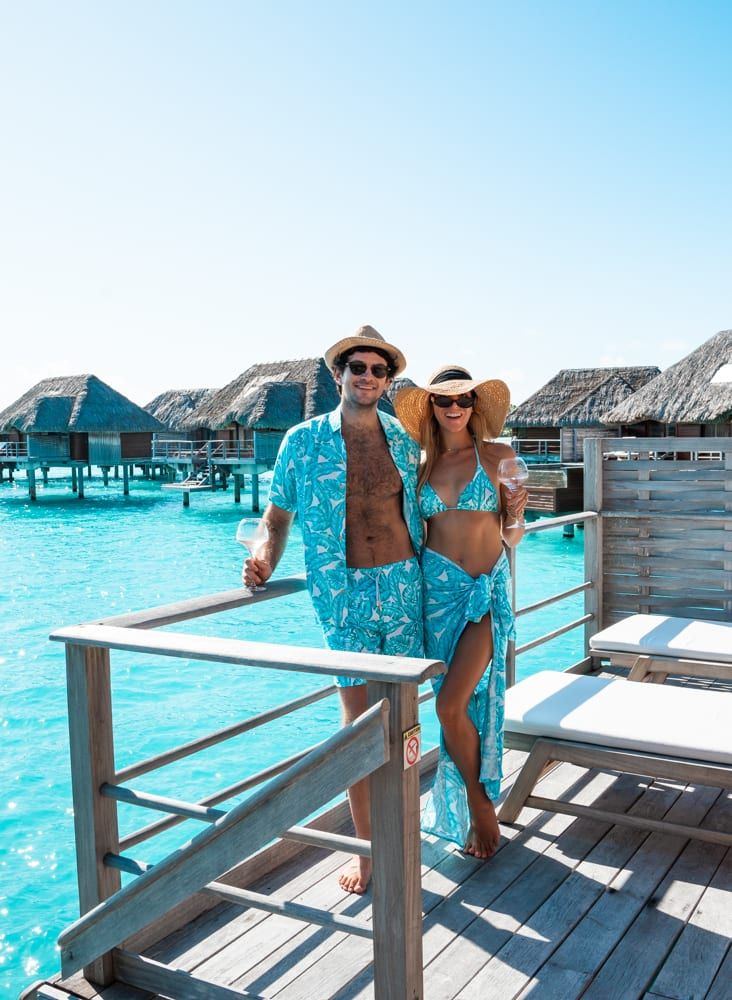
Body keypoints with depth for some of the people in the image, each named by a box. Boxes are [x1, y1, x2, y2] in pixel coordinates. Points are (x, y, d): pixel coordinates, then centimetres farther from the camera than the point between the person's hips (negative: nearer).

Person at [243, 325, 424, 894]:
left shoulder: (404, 438, 9)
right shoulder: (304, 440, 2)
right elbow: (278, 516, 6)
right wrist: (265, 565, -10)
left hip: (404, 584, 3)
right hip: (344, 592, -2)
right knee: (358, 715, -2)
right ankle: (367, 849, 12)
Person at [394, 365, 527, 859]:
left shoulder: (499, 457, 1)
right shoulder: (421, 464, 7)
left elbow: (512, 537, 6)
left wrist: (515, 515, -9)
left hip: (489, 588, -2)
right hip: (438, 586, 3)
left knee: (452, 705, -11)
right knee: (463, 703, 8)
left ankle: (478, 804, 13)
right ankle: (479, 806, 28)